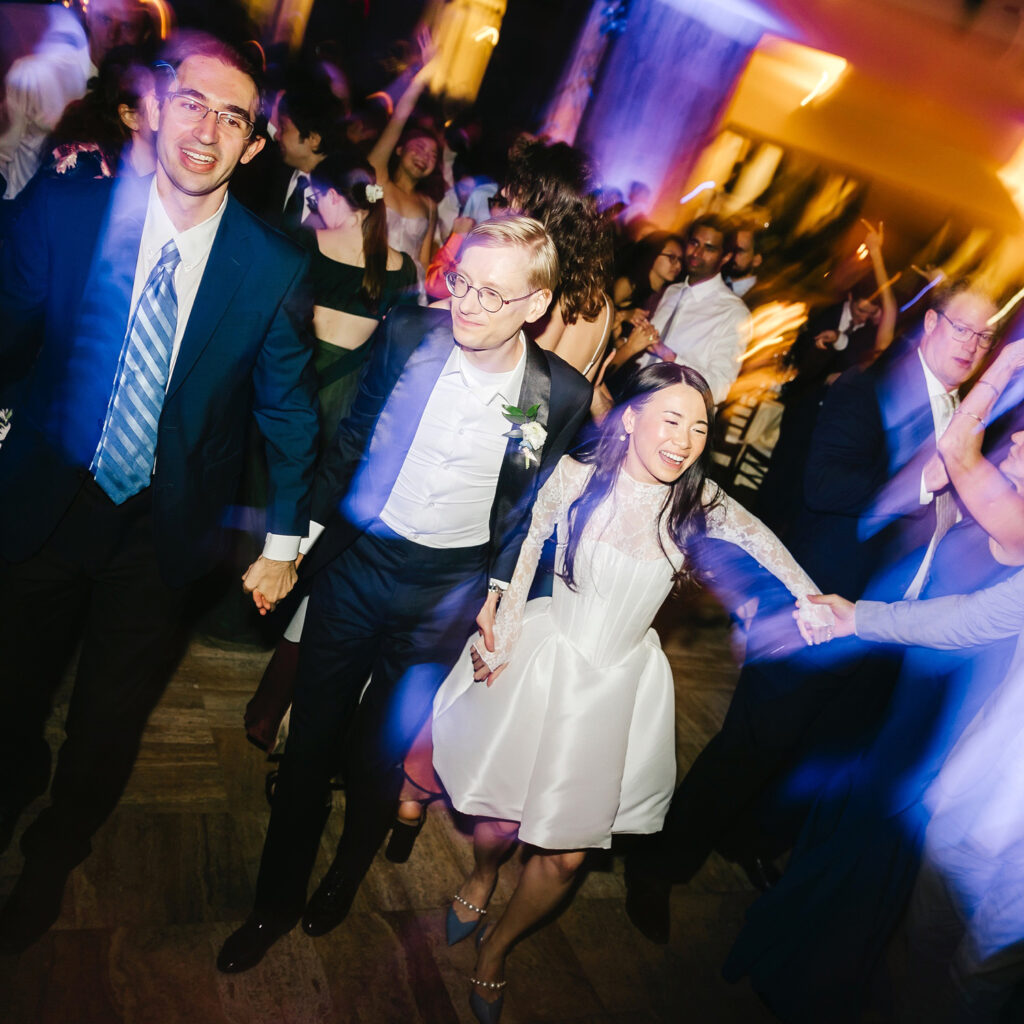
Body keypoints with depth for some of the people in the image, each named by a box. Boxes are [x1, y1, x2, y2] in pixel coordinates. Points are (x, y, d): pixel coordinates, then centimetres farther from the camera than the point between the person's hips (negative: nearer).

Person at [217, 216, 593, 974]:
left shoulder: (561, 394, -12)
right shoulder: (408, 335, -9)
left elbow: (530, 504, 2)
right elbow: (353, 438, 2)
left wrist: (494, 590, 5)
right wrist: (304, 529, 5)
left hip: (444, 593, -1)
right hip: (354, 561, 2)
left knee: (380, 752, 12)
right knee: (311, 738, 11)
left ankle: (345, 879, 44)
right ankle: (275, 902, 35)